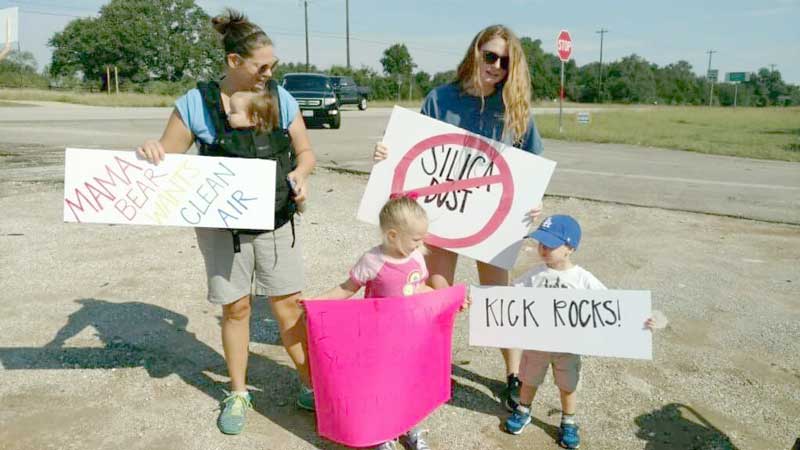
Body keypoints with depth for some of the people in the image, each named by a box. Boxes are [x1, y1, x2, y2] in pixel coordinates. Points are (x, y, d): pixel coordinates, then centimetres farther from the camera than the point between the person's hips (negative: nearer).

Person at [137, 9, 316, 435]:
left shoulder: (280, 98, -1)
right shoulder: (196, 104, -8)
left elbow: (305, 152, 8)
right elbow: (165, 159, 0)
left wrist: (299, 173, -14)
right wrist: (149, 152, -24)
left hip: (276, 221, 1)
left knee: (289, 305, 4)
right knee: (236, 308, 9)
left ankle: (310, 385, 22)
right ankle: (238, 394, 28)